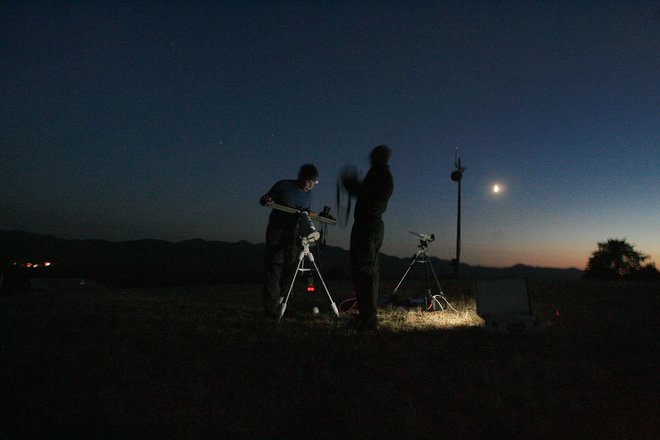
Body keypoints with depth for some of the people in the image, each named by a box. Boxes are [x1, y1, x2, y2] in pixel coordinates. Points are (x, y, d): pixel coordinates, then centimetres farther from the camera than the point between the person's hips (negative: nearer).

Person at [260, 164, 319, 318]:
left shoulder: (308, 194, 8)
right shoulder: (283, 186, -6)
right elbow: (263, 200, 0)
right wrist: (266, 201, -24)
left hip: (293, 232, 5)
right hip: (276, 230, -5)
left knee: (289, 269, 1)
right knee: (274, 267, -9)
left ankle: (282, 304, 9)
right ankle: (271, 308, -9)